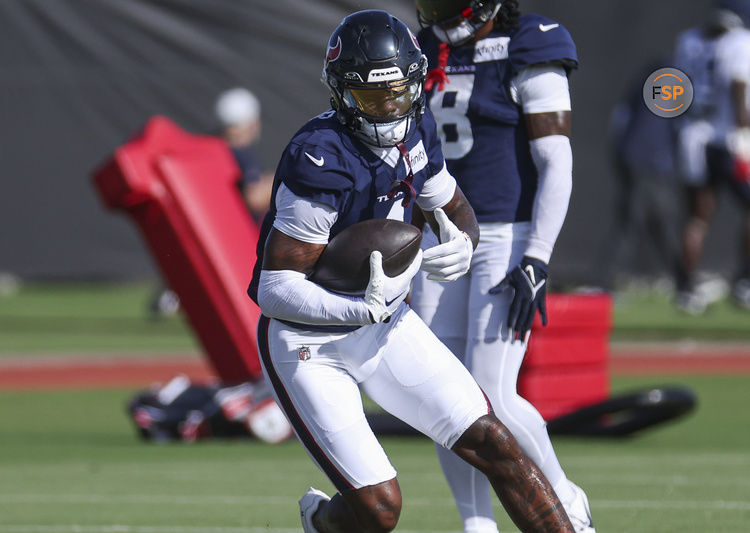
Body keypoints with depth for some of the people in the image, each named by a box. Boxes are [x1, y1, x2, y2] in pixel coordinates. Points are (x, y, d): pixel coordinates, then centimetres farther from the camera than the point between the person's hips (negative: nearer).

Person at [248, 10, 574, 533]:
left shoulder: (414, 131, -5)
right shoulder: (321, 161, -28)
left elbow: (457, 211, 12)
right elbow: (274, 288, -27)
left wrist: (462, 246, -13)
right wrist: (365, 309, -40)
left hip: (385, 323, 7)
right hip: (309, 344, -7)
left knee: (491, 442, -5)